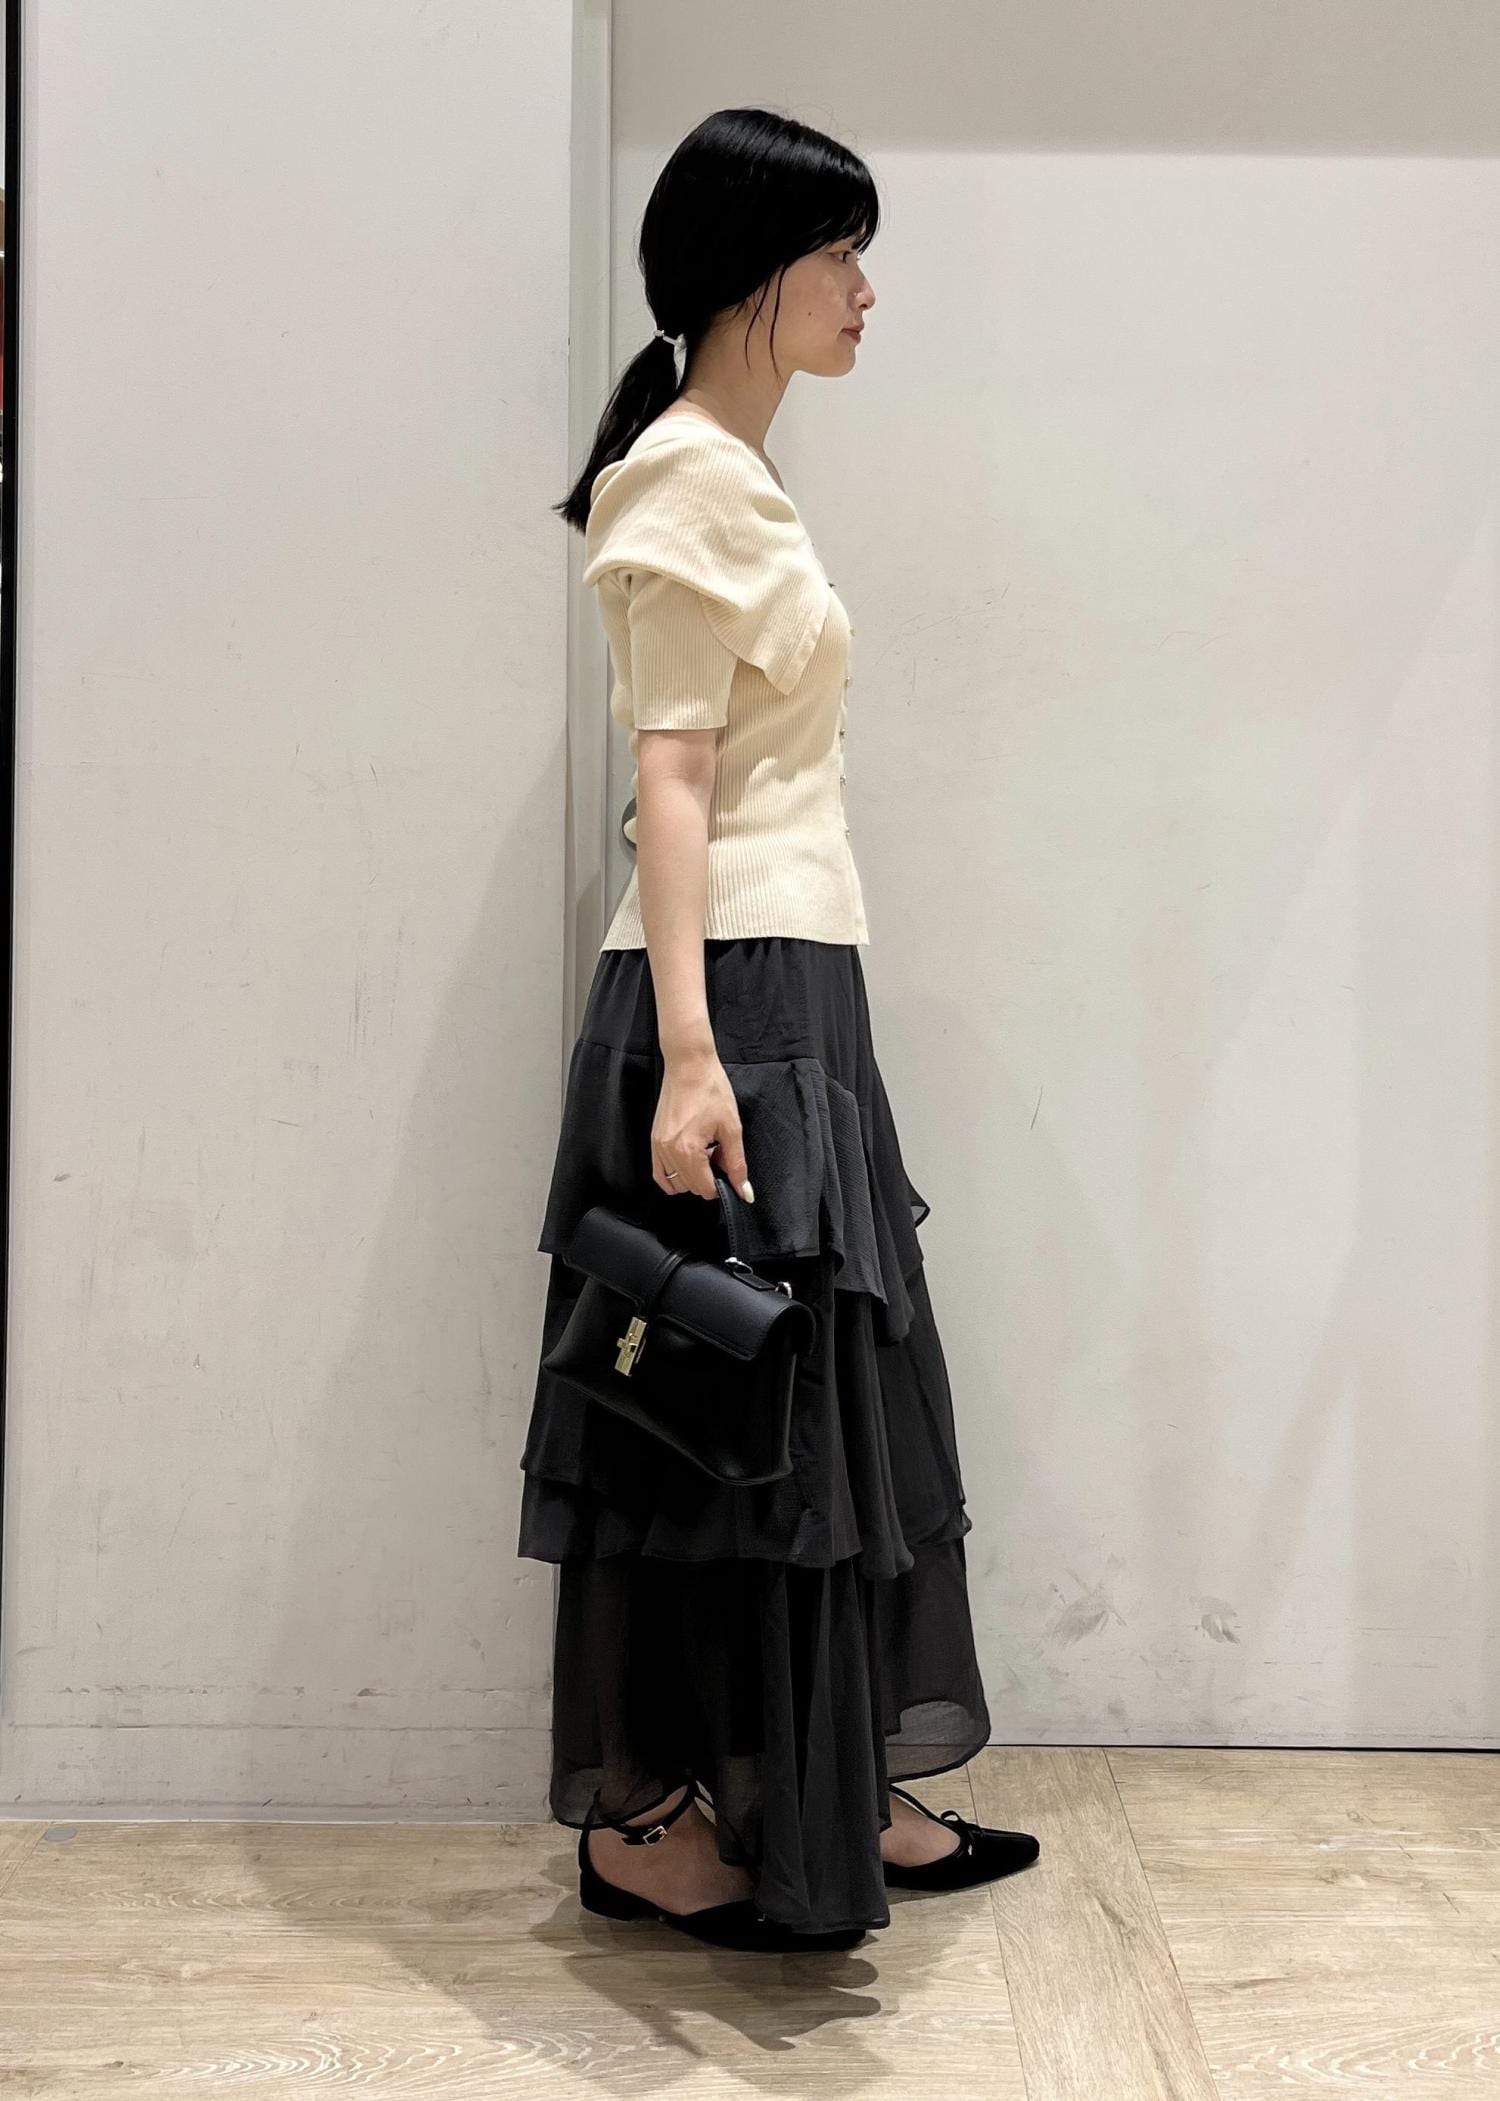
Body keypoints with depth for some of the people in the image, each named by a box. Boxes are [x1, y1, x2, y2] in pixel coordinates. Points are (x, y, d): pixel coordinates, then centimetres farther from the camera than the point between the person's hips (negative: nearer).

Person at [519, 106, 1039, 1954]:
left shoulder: (738, 476, 20)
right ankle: (643, 1816, 11)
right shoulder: (686, 476, -9)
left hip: (795, 989, 10)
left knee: (821, 1385, 12)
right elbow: (668, 777, -16)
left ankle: (819, 1790, 24)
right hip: (733, 988, -10)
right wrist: (686, 1051, -23)